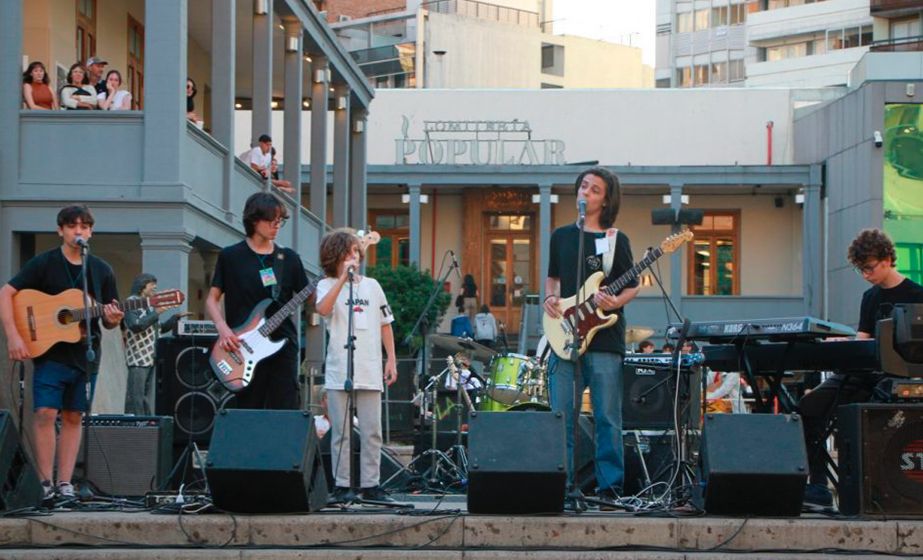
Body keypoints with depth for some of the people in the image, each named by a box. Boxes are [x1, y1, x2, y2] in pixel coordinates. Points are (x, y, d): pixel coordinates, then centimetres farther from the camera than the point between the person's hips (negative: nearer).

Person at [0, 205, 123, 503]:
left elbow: (109, 321, 13)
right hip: (50, 352, -3)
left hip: (85, 355, 3)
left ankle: (65, 483, 9)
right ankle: (46, 483, -9)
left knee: (72, 417, 6)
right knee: (45, 413, -13)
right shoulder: (44, 263, -2)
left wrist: (113, 319, -12)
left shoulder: (102, 271, 8)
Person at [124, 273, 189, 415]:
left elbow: (161, 328, 26)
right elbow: (136, 326, -19)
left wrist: (177, 317, 17)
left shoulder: (149, 304, 19)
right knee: (136, 399, -9)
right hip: (138, 358, -8)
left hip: (152, 358, 8)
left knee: (149, 401, 7)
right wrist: (156, 313, -14)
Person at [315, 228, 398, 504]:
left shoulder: (372, 285, 14)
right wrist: (344, 278, -20)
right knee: (340, 432, 1)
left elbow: (385, 324, 17)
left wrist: (391, 359, 10)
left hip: (370, 371, 3)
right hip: (338, 370, -3)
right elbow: (323, 308, -20)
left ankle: (370, 485, 9)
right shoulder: (327, 285, 3)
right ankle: (342, 486, 7)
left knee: (372, 432, 2)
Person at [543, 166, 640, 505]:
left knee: (607, 419, -2)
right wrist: (550, 298, 3)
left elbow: (632, 287, 4)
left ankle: (610, 486, 4)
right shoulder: (562, 236, 14)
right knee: (561, 416, 2)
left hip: (604, 339, -3)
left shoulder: (616, 240, 3)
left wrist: (615, 303, -16)